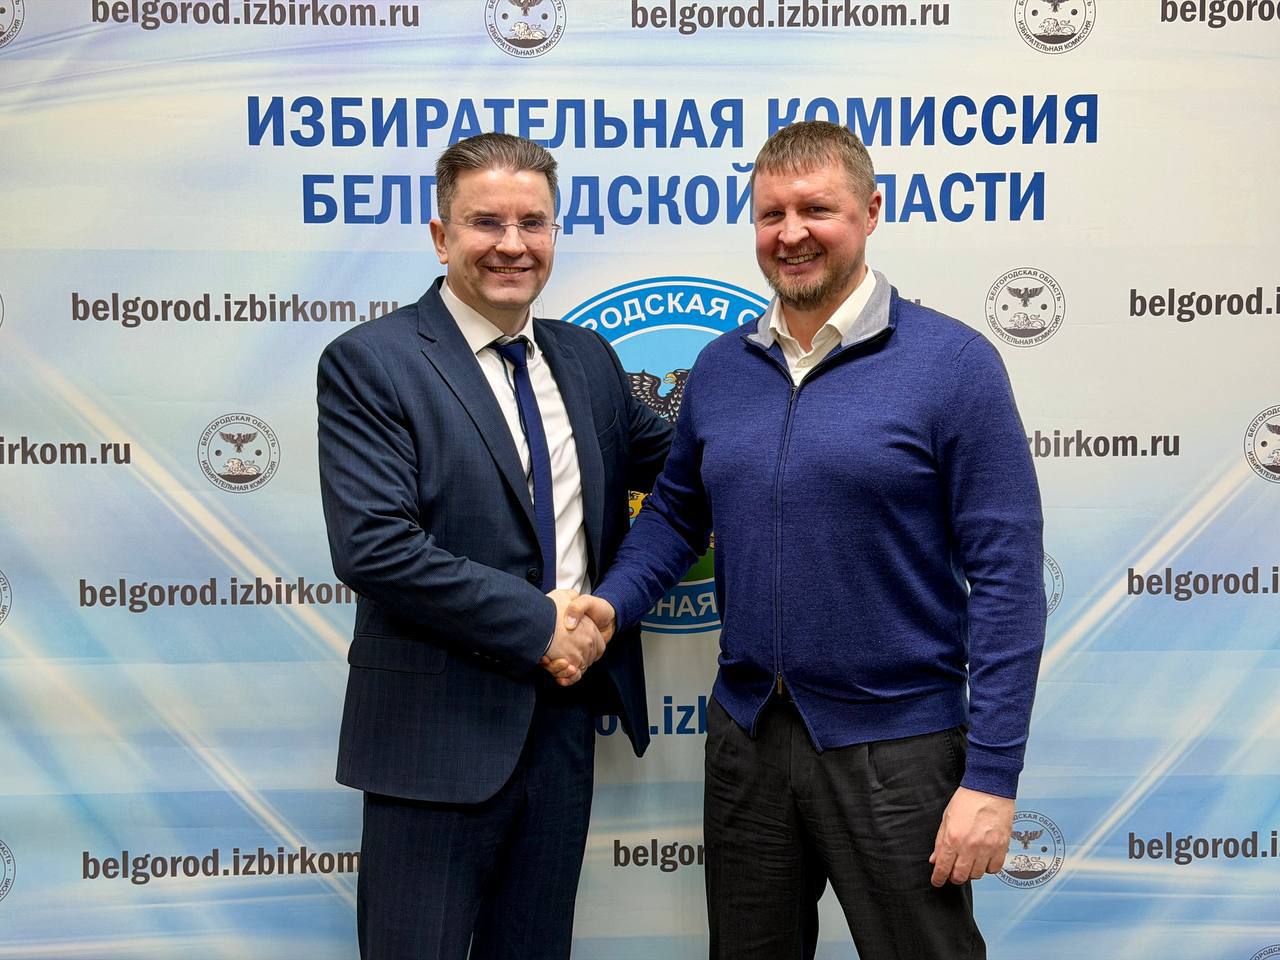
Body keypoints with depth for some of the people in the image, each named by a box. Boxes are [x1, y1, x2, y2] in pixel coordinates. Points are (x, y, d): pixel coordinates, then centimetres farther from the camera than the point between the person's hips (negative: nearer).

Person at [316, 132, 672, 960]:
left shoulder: (587, 357, 9)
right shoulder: (369, 362, -10)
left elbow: (670, 460, 20)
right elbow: (373, 547, -20)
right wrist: (536, 624, -18)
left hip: (566, 709, 6)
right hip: (439, 726, -6)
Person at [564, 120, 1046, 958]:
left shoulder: (952, 362, -10)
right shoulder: (721, 366, 5)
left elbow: (1005, 575, -12)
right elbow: (676, 512, 16)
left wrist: (992, 776, -15)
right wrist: (611, 603, -3)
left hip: (893, 744, -4)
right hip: (746, 732, 5)